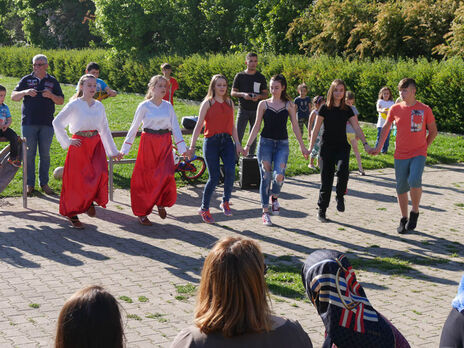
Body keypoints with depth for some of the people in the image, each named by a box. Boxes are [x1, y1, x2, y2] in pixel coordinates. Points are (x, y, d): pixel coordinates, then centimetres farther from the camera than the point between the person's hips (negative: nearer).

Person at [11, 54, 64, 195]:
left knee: (45, 154, 5)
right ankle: (29, 184, 7)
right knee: (29, 154, 0)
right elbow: (13, 96, 3)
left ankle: (44, 183, 14)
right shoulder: (26, 80, 7)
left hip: (47, 124, 1)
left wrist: (51, 95, -13)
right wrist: (25, 92, -16)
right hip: (29, 123, -1)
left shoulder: (52, 81, 9)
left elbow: (61, 101, 7)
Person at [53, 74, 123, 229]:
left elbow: (105, 129, 17)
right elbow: (57, 122, -5)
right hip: (80, 145, -4)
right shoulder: (74, 104, -5)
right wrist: (67, 141, -6)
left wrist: (113, 151, 18)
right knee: (77, 180, -1)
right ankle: (72, 214, 16)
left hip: (96, 144, 4)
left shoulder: (99, 106, 10)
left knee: (101, 173, -18)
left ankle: (90, 201, 8)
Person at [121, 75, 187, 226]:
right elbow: (134, 127, 2)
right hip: (149, 142, -3)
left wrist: (182, 147, -1)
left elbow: (175, 127, 7)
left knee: (167, 176, -10)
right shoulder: (144, 106, -3)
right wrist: (124, 149, 2)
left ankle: (161, 203, 18)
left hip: (165, 144, 3)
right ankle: (141, 213, 15)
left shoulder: (168, 106, 7)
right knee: (146, 178, 1)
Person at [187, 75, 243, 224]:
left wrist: (237, 143, 9)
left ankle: (225, 202, 4)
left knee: (230, 172, -18)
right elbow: (199, 125, -2)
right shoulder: (208, 103, 0)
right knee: (214, 177, -4)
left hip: (227, 141, 3)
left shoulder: (229, 103, 13)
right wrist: (192, 146, -7)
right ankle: (204, 208, 14)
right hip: (211, 142, -3)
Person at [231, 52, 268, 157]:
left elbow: (265, 94, 9)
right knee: (238, 135, -7)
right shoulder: (240, 76, 3)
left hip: (256, 110, 1)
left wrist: (258, 96, -14)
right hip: (243, 109, -1)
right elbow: (232, 93, 4)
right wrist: (243, 94, -15)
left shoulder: (261, 77, 6)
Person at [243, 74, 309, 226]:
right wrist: (248, 145, 0)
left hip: (282, 144, 0)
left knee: (279, 176, -18)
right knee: (266, 177, -1)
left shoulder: (289, 105, 6)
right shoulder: (263, 104, 5)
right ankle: (265, 212, 9)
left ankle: (274, 198, 15)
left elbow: (295, 126, 8)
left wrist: (302, 146, 5)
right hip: (266, 143, 0)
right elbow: (257, 126, 6)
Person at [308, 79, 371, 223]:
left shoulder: (347, 110, 5)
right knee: (326, 180, 0)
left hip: (342, 147, 1)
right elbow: (316, 129, 2)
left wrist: (365, 144, -9)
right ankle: (322, 211, 13)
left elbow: (357, 128, 2)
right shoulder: (325, 108, -1)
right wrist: (310, 147, -1)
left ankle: (340, 197, -4)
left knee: (343, 170, -28)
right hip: (327, 148, -1)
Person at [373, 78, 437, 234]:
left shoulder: (425, 109, -3)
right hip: (400, 155, 3)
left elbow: (433, 131, 8)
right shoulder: (395, 109, 3)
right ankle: (404, 219, 21)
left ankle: (415, 212, -1)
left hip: (418, 154, -3)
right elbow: (386, 128, 16)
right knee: (401, 188, 5)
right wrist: (379, 147, 13)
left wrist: (424, 147, 2)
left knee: (414, 181, -24)